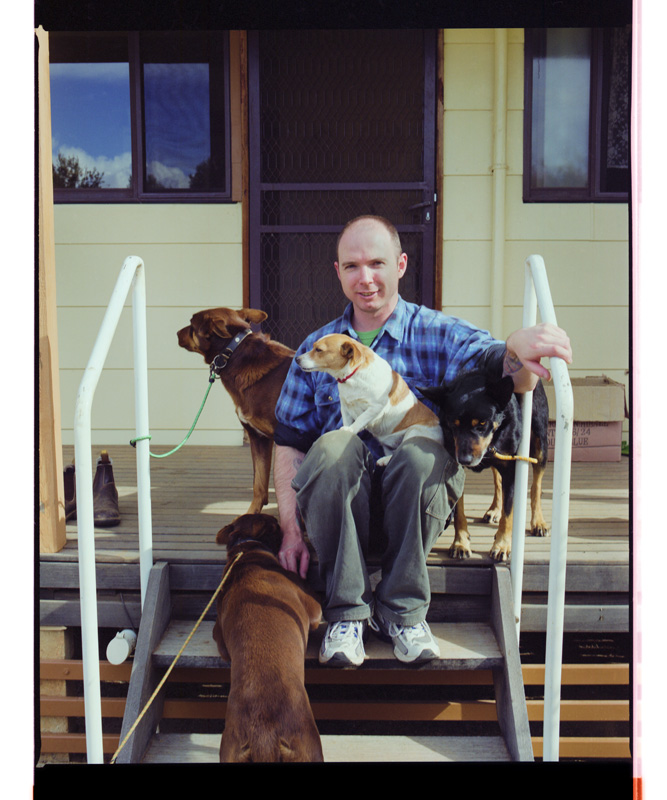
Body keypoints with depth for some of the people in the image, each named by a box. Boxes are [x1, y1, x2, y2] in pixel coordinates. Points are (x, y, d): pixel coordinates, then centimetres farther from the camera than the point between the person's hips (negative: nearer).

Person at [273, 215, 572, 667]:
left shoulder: (438, 333, 7)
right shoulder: (316, 349, 15)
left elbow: (493, 364, -15)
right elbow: (289, 442, 11)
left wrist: (518, 350, -41)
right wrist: (291, 527, -3)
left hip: (417, 501, -1)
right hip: (336, 502, 1)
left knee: (421, 450, -34)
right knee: (334, 445, -31)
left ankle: (403, 609, -15)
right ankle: (347, 611, -18)